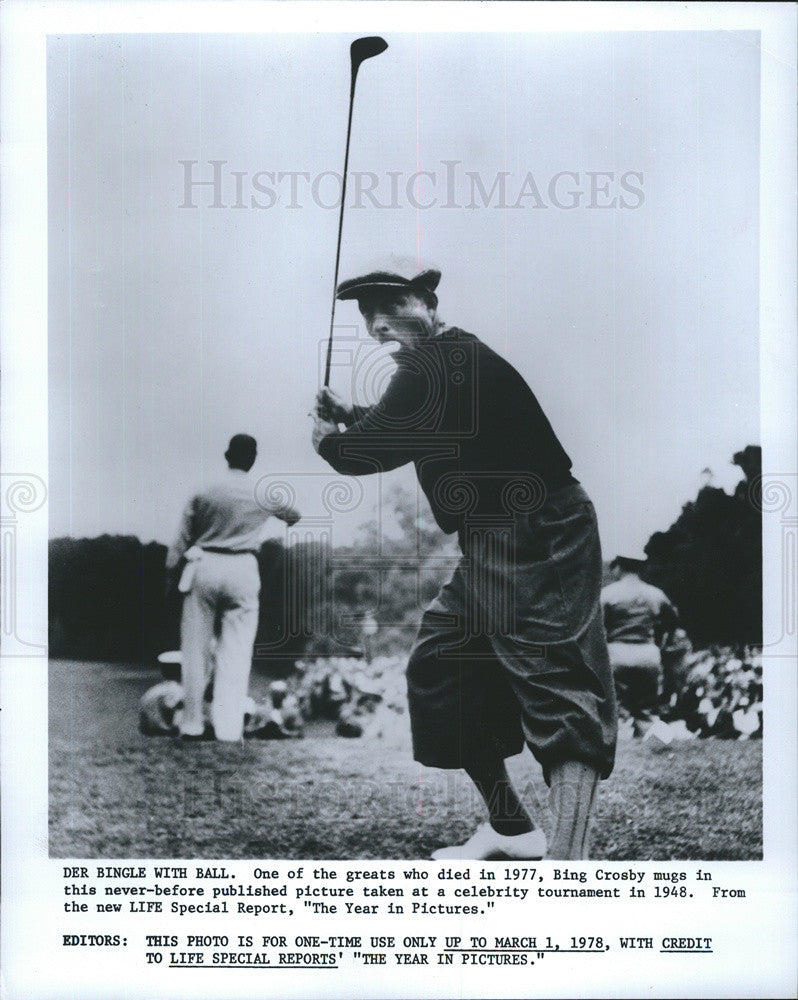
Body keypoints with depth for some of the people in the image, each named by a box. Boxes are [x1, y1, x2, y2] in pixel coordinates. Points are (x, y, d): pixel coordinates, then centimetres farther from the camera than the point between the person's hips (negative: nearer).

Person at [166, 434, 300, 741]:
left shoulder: (203, 495, 2)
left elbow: (181, 542, 3)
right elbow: (293, 515, 26)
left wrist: (173, 572, 13)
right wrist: (291, 519, 49)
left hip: (203, 568, 1)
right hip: (242, 572, -1)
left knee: (196, 649, 8)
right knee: (236, 653, 3)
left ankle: (191, 725, 14)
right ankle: (229, 729, 0)